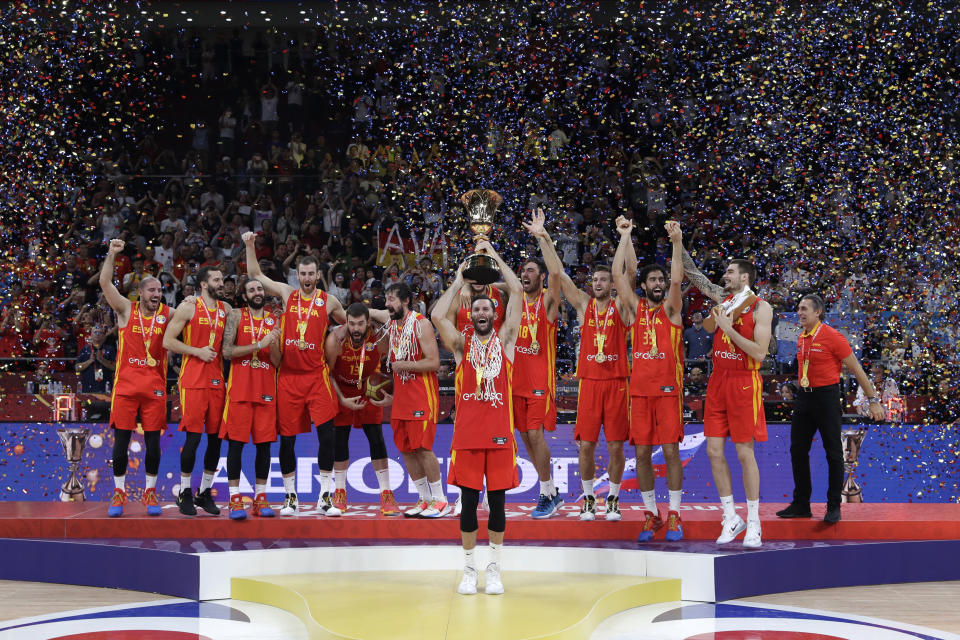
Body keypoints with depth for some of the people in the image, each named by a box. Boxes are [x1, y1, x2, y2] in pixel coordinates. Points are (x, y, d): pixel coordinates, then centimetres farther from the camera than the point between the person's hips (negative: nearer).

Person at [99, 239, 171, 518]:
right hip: (126, 382, -1)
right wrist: (112, 254, -16)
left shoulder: (168, 314, 5)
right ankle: (119, 494, 9)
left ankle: (150, 494, 12)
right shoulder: (126, 310, 2)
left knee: (153, 440, 2)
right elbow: (105, 283, -7)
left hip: (155, 386, 1)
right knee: (121, 439, 0)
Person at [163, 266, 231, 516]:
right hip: (193, 380, -5)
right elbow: (167, 341, -6)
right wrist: (197, 351, -13)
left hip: (217, 380, 5)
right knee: (193, 437, -7)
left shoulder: (226, 309, 13)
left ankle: (205, 492, 16)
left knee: (216, 437, 5)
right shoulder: (188, 307, -3)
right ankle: (184, 493, 4)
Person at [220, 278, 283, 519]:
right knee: (236, 442, -5)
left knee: (264, 443, 3)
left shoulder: (274, 321, 11)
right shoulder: (236, 316, 2)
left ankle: (260, 499, 10)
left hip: (266, 388, 3)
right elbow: (227, 351, -9)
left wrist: (274, 344, -11)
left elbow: (277, 362, 9)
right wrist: (259, 345, -15)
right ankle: (235, 499, -1)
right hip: (240, 387, -3)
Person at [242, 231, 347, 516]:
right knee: (286, 437, 4)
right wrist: (250, 246, 8)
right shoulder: (287, 294, 7)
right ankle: (290, 496, 14)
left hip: (316, 374, -1)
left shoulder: (328, 301, 4)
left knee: (326, 433, -11)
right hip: (287, 375, 1)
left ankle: (325, 493, -1)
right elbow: (255, 275, 16)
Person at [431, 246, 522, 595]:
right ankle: (469, 569, 12)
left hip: (500, 432, 0)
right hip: (467, 433, 0)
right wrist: (459, 281, -1)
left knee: (498, 500, 4)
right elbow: (437, 316, -9)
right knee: (469, 500, 3)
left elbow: (517, 292, 1)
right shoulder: (461, 344, 7)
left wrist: (494, 257, 1)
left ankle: (494, 569, 13)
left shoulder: (505, 339, 7)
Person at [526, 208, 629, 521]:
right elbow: (558, 273, 1)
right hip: (589, 381, 1)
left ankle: (613, 498, 14)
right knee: (586, 445, 0)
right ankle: (588, 498, 13)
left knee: (615, 446, 0)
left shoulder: (620, 306, 4)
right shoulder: (583, 304, 8)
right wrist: (543, 238, -7)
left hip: (616, 382, -1)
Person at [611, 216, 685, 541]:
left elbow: (676, 280, -13)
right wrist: (625, 237, -1)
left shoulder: (671, 308, 4)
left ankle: (674, 515, 1)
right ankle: (650, 514, 11)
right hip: (639, 388, 3)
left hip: (668, 388, -3)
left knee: (670, 450, -4)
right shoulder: (635, 308, 11)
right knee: (642, 452, 3)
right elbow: (618, 274, 2)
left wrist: (677, 243, -22)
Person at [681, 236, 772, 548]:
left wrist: (728, 327, -17)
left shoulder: (760, 308, -8)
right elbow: (695, 275, 17)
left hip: (744, 382, -6)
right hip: (717, 381, 6)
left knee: (745, 453, -3)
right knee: (714, 450, 2)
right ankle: (731, 518, 11)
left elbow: (759, 353, -15)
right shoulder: (723, 299, 10)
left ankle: (754, 522, 6)